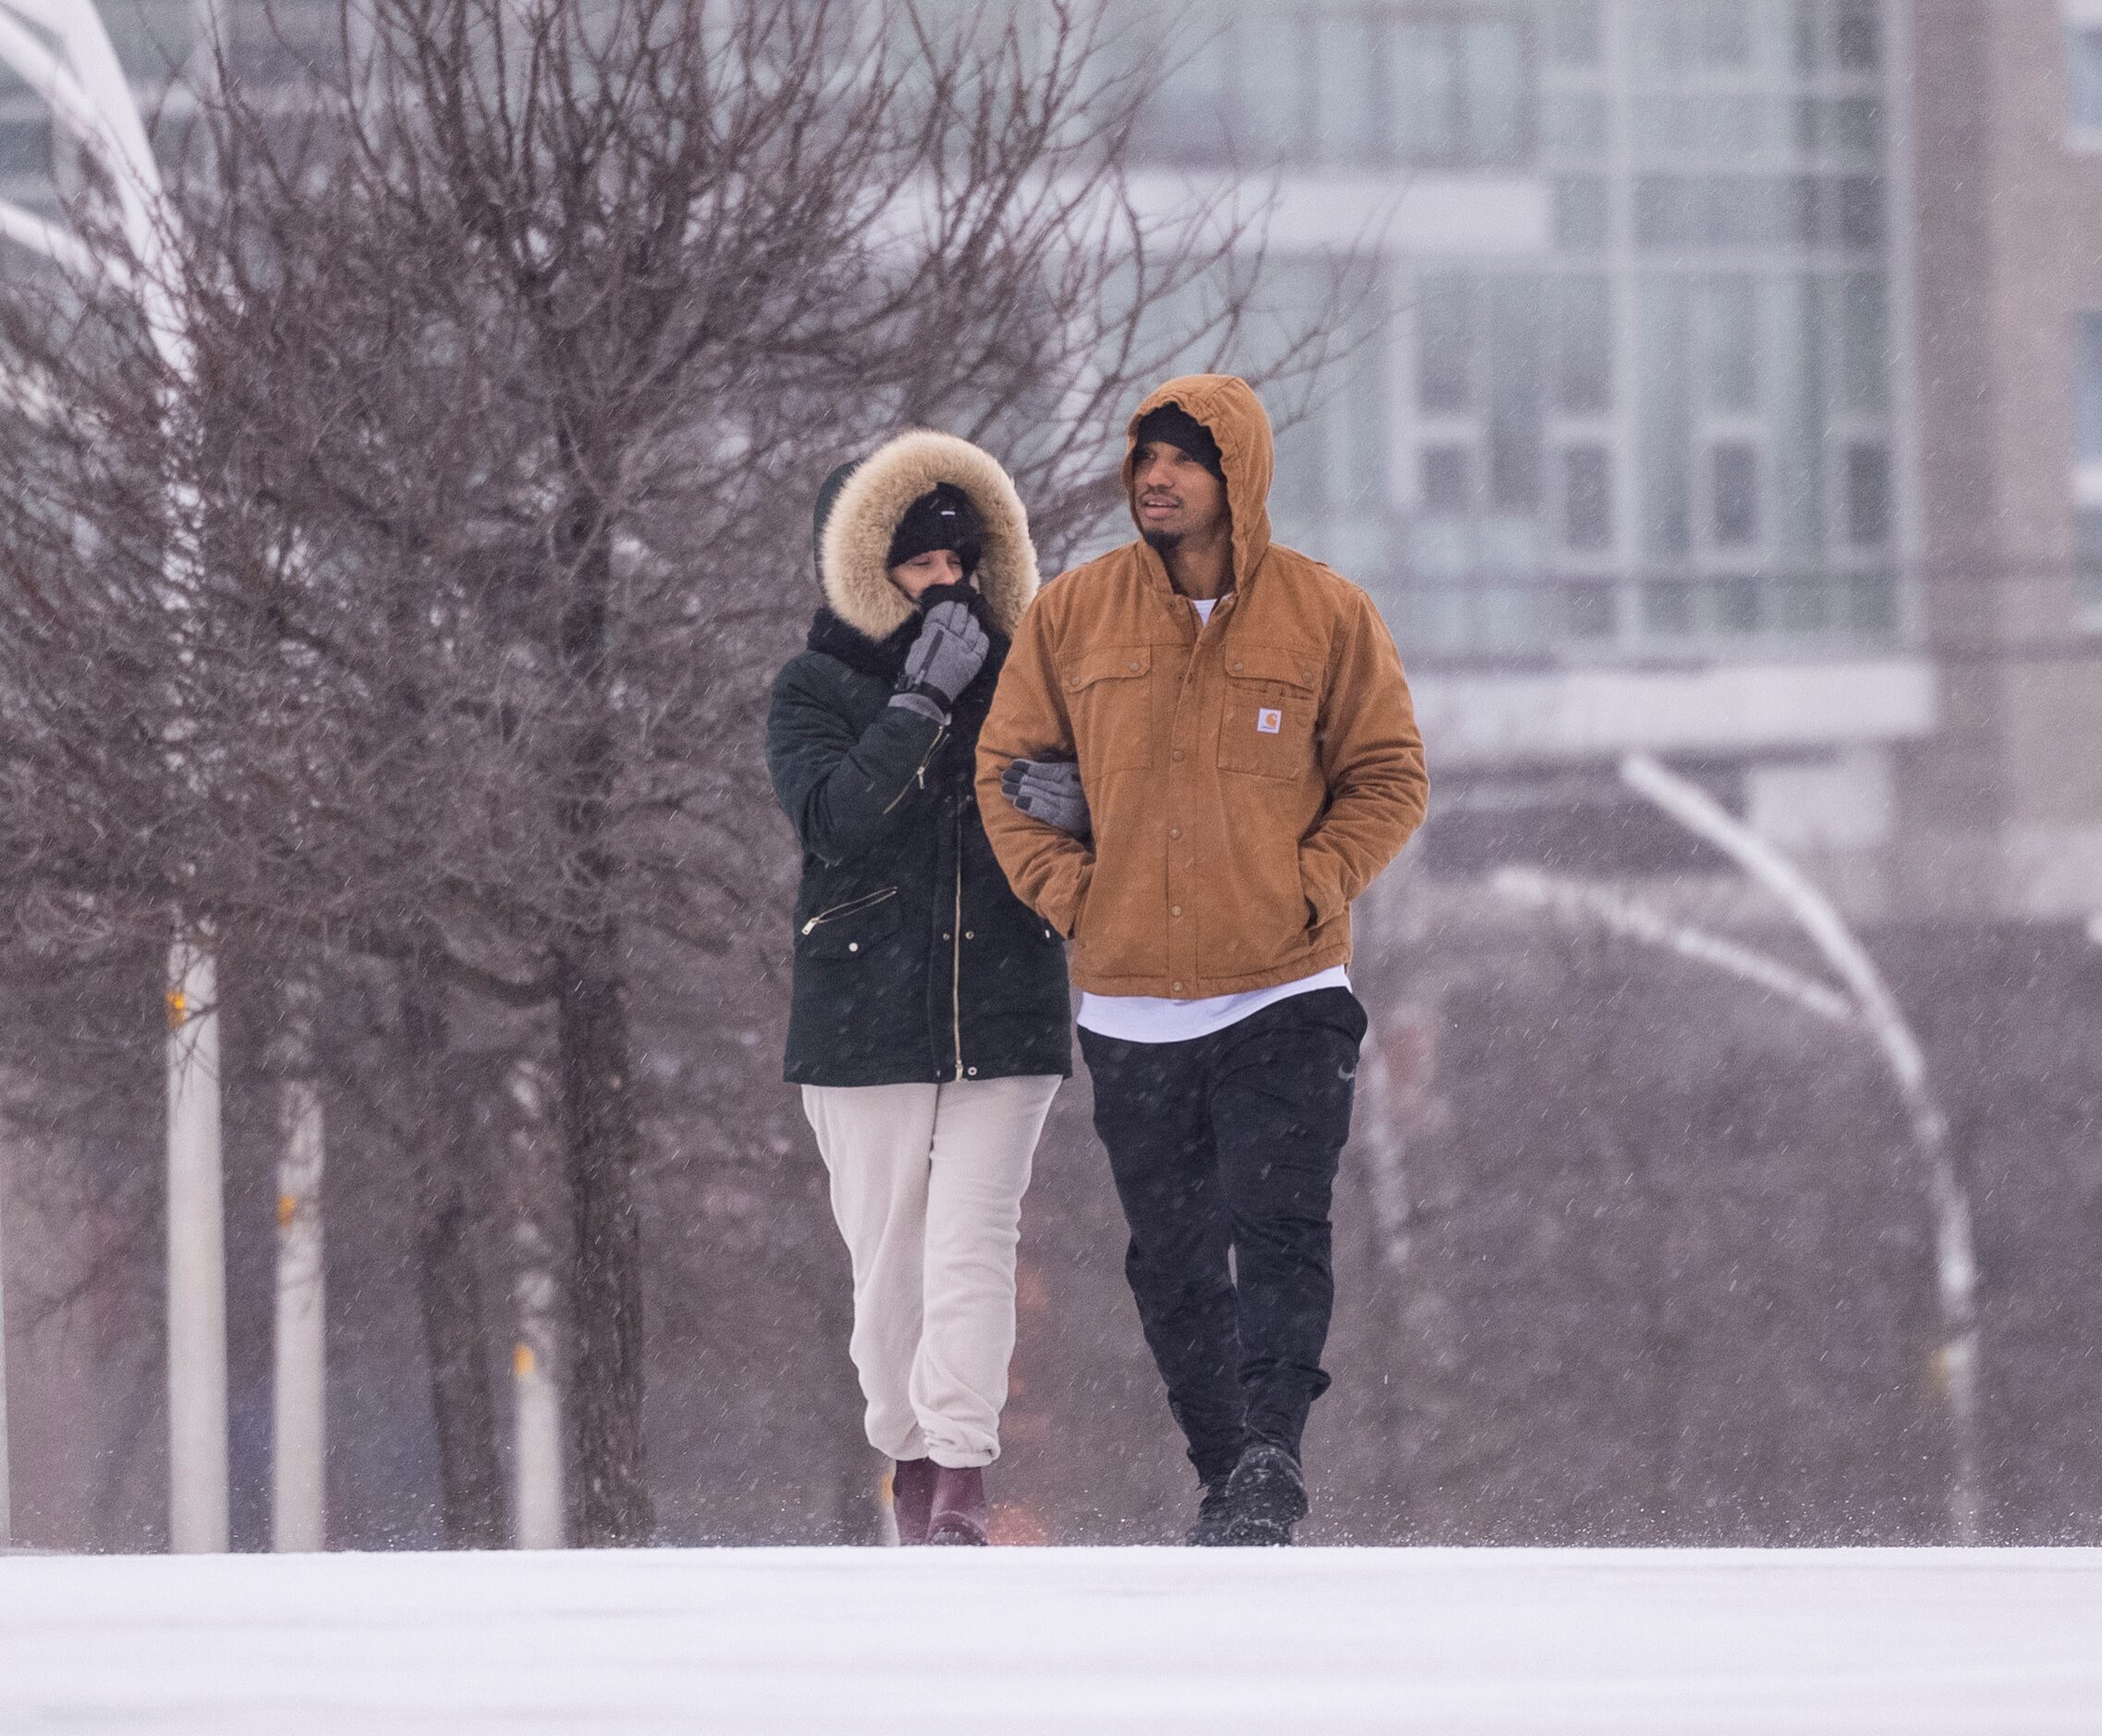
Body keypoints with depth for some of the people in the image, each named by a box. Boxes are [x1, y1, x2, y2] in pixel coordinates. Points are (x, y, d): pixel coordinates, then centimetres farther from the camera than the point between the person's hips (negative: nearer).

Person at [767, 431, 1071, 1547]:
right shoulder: (816, 692, 3)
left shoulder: (1014, 684, 10)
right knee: (888, 1257, 3)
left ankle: (961, 1488, -17)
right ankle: (911, 1463, 20)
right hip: (864, 1022, 0)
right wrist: (923, 699, -18)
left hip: (1004, 1022, 1)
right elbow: (833, 815, -15)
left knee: (970, 1248, -11)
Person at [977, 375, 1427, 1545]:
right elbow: (1008, 773, 11)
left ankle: (1271, 1465, -20)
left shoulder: (1328, 616, 0)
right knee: (1174, 1263, 7)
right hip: (1132, 1002, 3)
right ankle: (1225, 1478, 16)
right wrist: (1069, 892, -2)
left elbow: (1388, 778, 6)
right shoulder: (1075, 615, 4)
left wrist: (1309, 887, -7)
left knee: (1277, 1231, -17)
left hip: (1286, 997, -3)